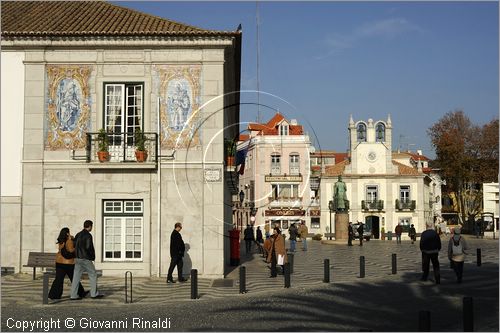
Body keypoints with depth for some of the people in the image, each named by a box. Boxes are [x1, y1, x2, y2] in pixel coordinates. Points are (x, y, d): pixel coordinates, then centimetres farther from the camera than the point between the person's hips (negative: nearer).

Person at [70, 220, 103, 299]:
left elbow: (74, 245, 12)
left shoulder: (78, 234, 12)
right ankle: (94, 294, 8)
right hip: (86, 259, -7)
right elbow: (88, 247, -18)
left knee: (76, 277, 5)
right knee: (93, 275, 5)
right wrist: (92, 256, -1)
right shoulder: (88, 235, -13)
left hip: (77, 258, 8)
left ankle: (74, 295, 3)